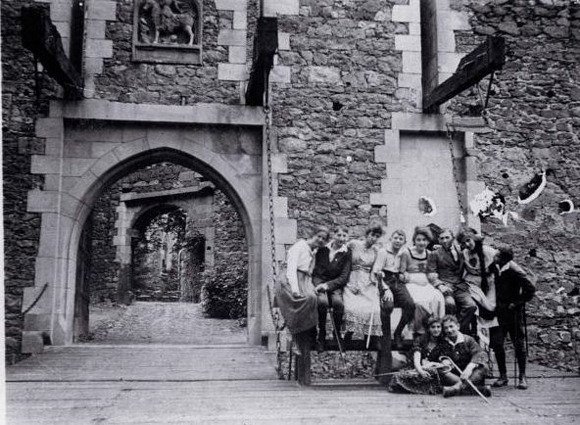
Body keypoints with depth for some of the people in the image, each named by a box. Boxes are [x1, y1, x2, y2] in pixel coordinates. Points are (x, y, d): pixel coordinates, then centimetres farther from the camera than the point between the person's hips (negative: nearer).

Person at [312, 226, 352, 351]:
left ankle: (337, 335, -12)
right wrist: (318, 285, -12)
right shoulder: (322, 250, 8)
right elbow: (315, 271, 8)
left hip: (335, 285, 0)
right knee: (322, 301, -34)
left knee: (338, 302, -34)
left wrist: (327, 285, -16)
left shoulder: (347, 254, 3)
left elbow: (344, 277, -3)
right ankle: (321, 336, -16)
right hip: (319, 281, 0)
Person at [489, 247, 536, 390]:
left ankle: (522, 377, 16)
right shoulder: (496, 267, -3)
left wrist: (517, 303, -14)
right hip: (499, 310, 5)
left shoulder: (515, 271, -19)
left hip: (513, 312, -5)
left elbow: (531, 289, -17)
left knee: (518, 344, 3)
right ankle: (503, 376, 11)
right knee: (496, 343, 0)